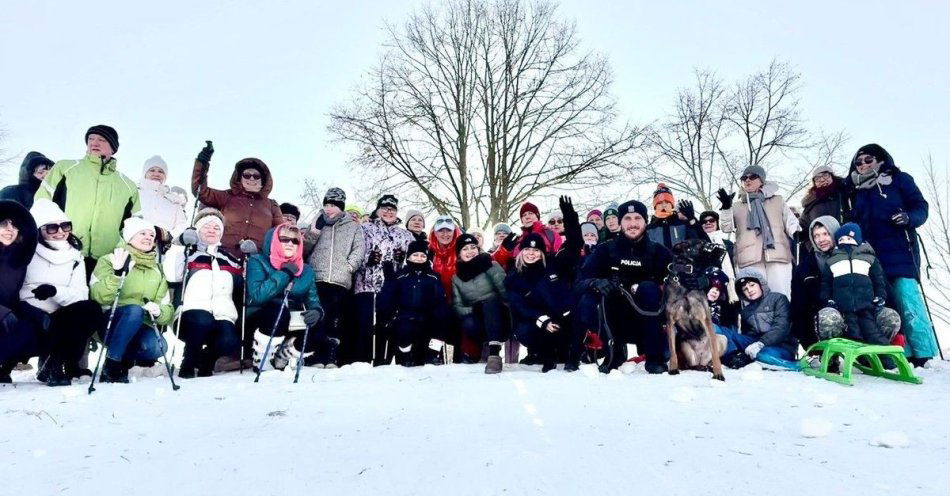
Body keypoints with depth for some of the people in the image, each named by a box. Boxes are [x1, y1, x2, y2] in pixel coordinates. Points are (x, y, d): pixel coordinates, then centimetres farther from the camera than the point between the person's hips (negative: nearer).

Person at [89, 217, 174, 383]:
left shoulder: (158, 270, 17)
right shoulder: (110, 260, 5)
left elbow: (168, 309, 9)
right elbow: (99, 298, -11)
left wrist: (159, 312, -14)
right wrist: (117, 274, -25)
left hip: (141, 329, 3)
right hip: (110, 324, -3)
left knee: (157, 347, -30)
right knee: (135, 309, -35)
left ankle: (125, 360, 3)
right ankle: (110, 366, -20)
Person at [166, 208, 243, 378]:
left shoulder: (229, 259, 26)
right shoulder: (189, 253, 15)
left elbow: (243, 282, 28)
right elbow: (173, 276, -1)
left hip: (222, 315, 2)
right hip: (194, 312, -2)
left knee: (229, 341, -28)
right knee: (203, 321, -37)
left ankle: (206, 361, 7)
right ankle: (188, 364, -10)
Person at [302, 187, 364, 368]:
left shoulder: (353, 227, 17)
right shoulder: (317, 224, 22)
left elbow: (360, 249, 6)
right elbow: (303, 249, 14)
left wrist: (349, 266, -8)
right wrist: (315, 231, 0)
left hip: (341, 282, -1)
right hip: (316, 280, 1)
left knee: (335, 319, -5)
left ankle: (330, 355, -2)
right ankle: (317, 355, -3)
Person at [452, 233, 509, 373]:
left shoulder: (491, 266, 3)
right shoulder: (456, 278, 11)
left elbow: (506, 292, -10)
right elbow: (457, 306, 3)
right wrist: (472, 310, -15)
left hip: (497, 319, -1)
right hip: (478, 322, 1)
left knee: (489, 301, -34)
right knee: (468, 324, -34)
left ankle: (494, 353, -44)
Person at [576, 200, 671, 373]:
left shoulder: (657, 251, 0)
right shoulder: (606, 249, 0)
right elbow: (581, 280, -7)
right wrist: (596, 283, -29)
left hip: (646, 322, 0)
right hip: (615, 321, 1)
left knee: (649, 288, -27)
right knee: (586, 305, -26)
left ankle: (655, 357, -18)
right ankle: (615, 351, -2)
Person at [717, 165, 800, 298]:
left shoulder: (778, 200, 23)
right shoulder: (738, 206, 22)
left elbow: (790, 221, 17)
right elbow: (727, 228, 10)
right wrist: (726, 207, -4)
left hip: (777, 254, 0)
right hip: (750, 258, 0)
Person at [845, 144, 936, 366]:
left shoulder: (899, 179, 6)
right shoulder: (855, 190, 17)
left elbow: (921, 207, 2)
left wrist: (909, 218, -17)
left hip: (900, 251, -4)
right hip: (870, 255, 4)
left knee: (906, 297, -13)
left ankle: (922, 352, -7)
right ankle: (903, 352, 3)